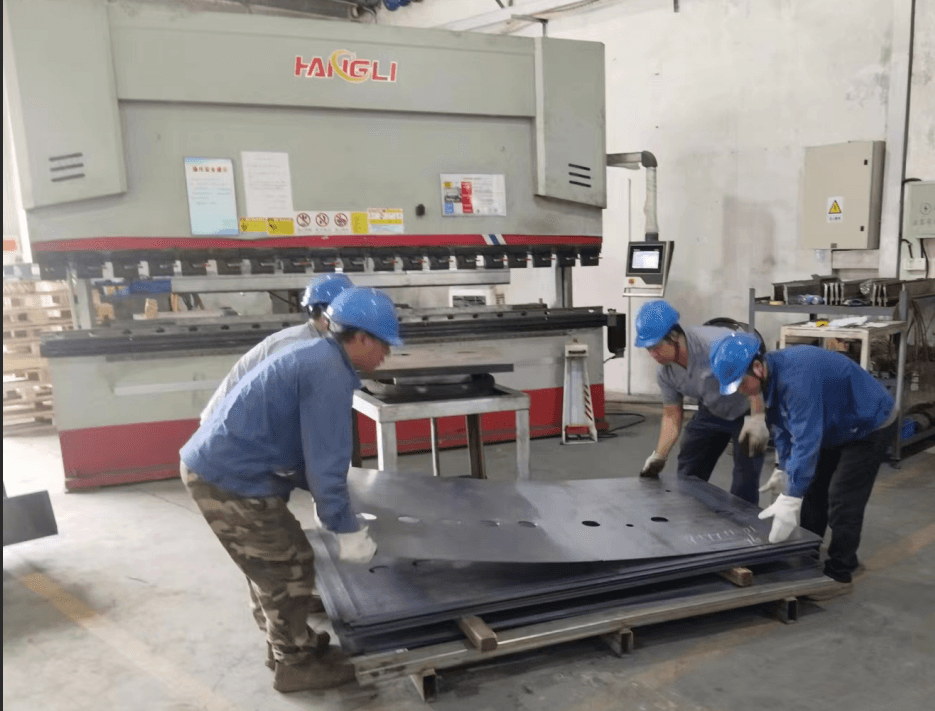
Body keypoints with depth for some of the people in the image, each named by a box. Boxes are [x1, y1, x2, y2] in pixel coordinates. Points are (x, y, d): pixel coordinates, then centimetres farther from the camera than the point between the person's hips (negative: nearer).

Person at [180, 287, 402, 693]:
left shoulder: (316, 355, 13)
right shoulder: (329, 373, -19)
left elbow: (308, 448, 22)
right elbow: (325, 460, -20)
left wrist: (329, 500, 27)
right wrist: (345, 528, -11)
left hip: (214, 463, 10)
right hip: (230, 477, -10)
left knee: (272, 562, 23)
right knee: (290, 568, 4)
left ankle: (287, 641, 40)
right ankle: (296, 664, 21)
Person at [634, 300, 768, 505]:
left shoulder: (715, 343, -35)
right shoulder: (665, 373, -12)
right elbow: (672, 416, -2)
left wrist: (757, 419, -38)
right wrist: (659, 455, -9)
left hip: (748, 410, -6)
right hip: (712, 411, 6)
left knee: (745, 475, -11)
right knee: (688, 472, 9)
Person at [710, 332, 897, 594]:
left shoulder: (796, 377, -39)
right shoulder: (773, 375, -9)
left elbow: (807, 440, -43)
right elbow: (784, 428, 2)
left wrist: (790, 502, -44)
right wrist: (785, 470, 1)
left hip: (871, 426, -9)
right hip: (838, 427, 9)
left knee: (842, 500, -9)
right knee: (812, 491, 12)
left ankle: (839, 574, 5)